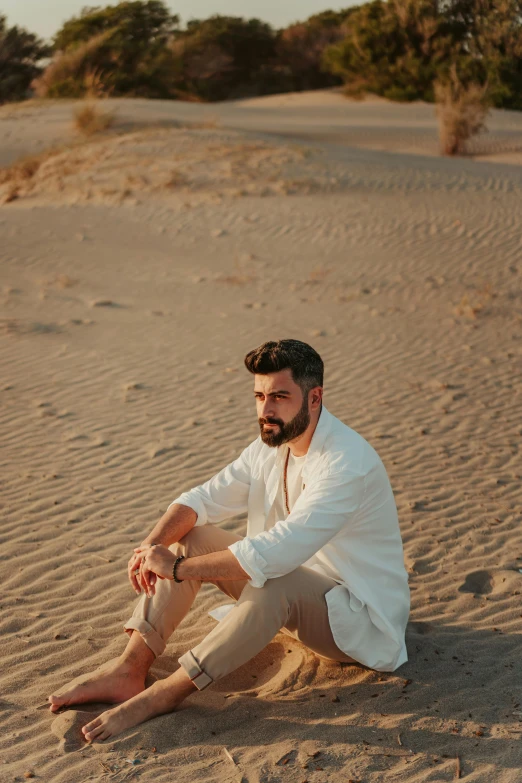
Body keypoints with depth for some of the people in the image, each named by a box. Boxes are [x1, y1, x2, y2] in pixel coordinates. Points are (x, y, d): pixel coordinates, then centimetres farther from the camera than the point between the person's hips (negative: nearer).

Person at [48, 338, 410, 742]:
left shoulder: (346, 463, -29)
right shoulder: (272, 444, -1)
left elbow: (275, 553, -37)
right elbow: (203, 499, 2)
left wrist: (176, 568, -30)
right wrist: (153, 544, -19)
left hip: (360, 616, -8)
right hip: (294, 597, 8)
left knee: (272, 583, -39)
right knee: (191, 536, -4)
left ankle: (164, 694, -27)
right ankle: (128, 671, -13)